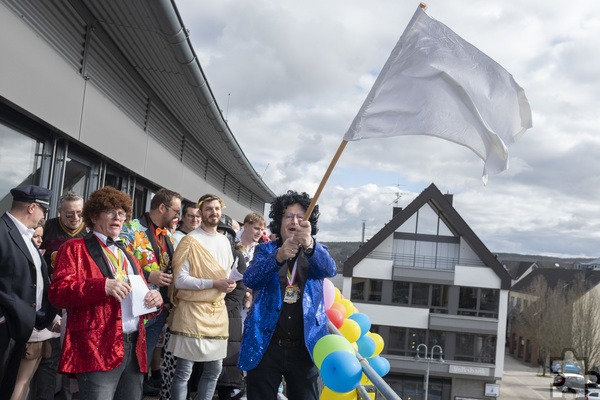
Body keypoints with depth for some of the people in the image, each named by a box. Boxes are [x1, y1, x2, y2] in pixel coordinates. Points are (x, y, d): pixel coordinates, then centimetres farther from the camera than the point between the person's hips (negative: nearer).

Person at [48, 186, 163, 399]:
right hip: (98, 349, -7)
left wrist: (154, 299, 2)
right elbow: (58, 291, -8)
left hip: (134, 349, 7)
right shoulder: (76, 248, 4)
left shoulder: (128, 256, 24)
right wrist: (103, 286, -21)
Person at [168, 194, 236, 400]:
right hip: (192, 310, -7)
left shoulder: (224, 241, 13)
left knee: (214, 369, 12)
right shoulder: (190, 241, -8)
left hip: (218, 309, 7)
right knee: (184, 371, -3)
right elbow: (180, 279, -14)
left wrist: (230, 283, 1)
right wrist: (214, 284, -19)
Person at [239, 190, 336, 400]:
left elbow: (329, 269, -16)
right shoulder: (265, 249, 6)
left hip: (304, 347, 1)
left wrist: (310, 245, -37)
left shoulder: (317, 252, 8)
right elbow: (250, 279, -13)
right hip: (265, 345, 0)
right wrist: (278, 257, -32)